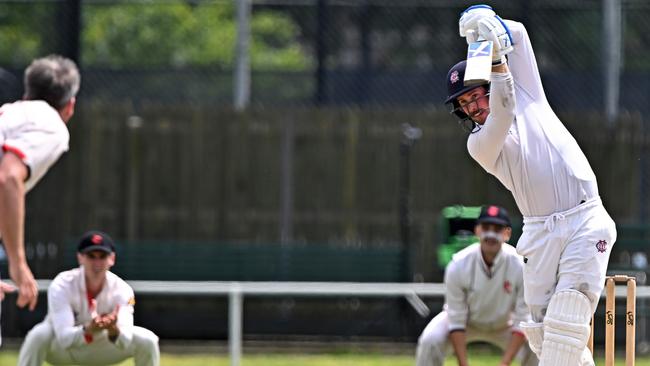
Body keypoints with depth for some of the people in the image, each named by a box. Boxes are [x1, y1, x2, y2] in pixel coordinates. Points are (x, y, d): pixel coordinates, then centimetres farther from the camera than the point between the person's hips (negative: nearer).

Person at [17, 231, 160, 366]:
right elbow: (64, 338, -39)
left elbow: (125, 342, -35)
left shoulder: (122, 290, -23)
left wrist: (113, 330, -59)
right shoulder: (62, 286, -29)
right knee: (39, 335, -36)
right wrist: (89, 329, -60)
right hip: (60, 349, -3)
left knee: (147, 340, -18)